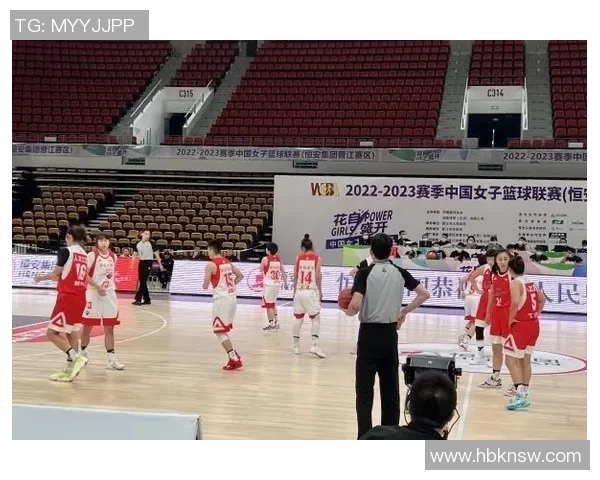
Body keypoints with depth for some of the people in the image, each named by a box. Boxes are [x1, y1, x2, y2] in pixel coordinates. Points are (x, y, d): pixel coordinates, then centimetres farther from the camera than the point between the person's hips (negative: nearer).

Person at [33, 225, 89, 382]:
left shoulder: (66, 251, -10)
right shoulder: (84, 254, 11)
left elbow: (55, 274, -5)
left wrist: (40, 277, 13)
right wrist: (58, 277, 24)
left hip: (68, 296, -8)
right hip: (80, 297, 8)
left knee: (52, 332, -2)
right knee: (72, 333, 13)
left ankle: (76, 358, -17)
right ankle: (70, 369, 15)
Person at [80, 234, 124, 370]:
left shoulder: (113, 257, 7)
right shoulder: (92, 255, -9)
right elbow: (85, 274, -13)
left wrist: (110, 287, 13)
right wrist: (97, 287, -20)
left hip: (109, 294, 4)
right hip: (93, 293, -4)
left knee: (109, 327, 1)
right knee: (88, 325, 6)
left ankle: (112, 359, 1)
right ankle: (83, 353, 27)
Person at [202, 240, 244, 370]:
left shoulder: (211, 265, -11)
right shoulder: (228, 262, 12)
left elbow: (205, 286, -11)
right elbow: (240, 276, 18)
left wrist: (204, 285, 11)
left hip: (222, 300, -8)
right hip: (232, 298, 8)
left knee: (220, 331, 0)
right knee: (223, 330, 20)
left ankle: (234, 360, -5)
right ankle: (233, 356, 19)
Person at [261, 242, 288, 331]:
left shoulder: (265, 259, -12)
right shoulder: (278, 259, 5)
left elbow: (261, 269, 2)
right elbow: (283, 271, 10)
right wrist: (285, 282, 19)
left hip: (269, 285, -6)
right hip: (277, 284, 6)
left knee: (269, 305, 2)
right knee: (273, 304, 21)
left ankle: (271, 325, 4)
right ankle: (276, 322, 22)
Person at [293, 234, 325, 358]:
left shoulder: (298, 258, 5)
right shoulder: (317, 258, 1)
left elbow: (295, 277, 5)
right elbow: (318, 276, -5)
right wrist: (320, 291, 7)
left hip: (299, 291, 2)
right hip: (312, 291, -2)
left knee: (298, 318, 12)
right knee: (315, 318, 4)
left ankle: (296, 346, 16)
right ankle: (315, 345, -11)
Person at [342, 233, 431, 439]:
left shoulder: (365, 272, -10)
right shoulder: (400, 273, 2)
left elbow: (355, 306, -20)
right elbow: (424, 294, 5)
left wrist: (347, 311, 1)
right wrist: (404, 311, 13)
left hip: (369, 333, -4)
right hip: (390, 334, 4)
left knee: (364, 390, 2)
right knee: (390, 389, 12)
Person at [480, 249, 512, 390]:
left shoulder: (511, 275, -12)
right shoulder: (494, 275, 9)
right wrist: (488, 312, 19)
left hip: (508, 313, -7)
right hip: (496, 312, 7)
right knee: (496, 347, 16)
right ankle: (495, 378, 30)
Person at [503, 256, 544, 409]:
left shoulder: (515, 283, -14)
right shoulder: (531, 283, 11)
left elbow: (515, 302, -30)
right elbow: (542, 299, 23)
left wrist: (510, 319, -18)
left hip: (521, 325, -9)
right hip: (534, 324, 9)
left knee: (511, 360, -7)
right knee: (525, 360, 17)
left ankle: (520, 394, -17)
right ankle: (524, 394, 22)